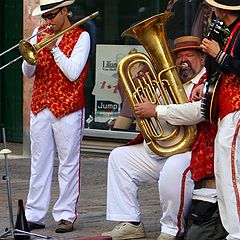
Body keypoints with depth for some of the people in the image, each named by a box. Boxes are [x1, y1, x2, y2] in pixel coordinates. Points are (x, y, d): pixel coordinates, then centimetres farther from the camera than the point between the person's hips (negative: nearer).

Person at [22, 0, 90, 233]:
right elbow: (28, 73, 8)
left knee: (68, 164, -1)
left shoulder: (81, 37, -2)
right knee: (39, 163, 6)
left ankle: (66, 215, 3)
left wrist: (53, 48, -14)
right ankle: (34, 216, 9)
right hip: (40, 107, 4)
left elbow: (73, 73, -13)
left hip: (68, 109, -4)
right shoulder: (40, 34, 11)